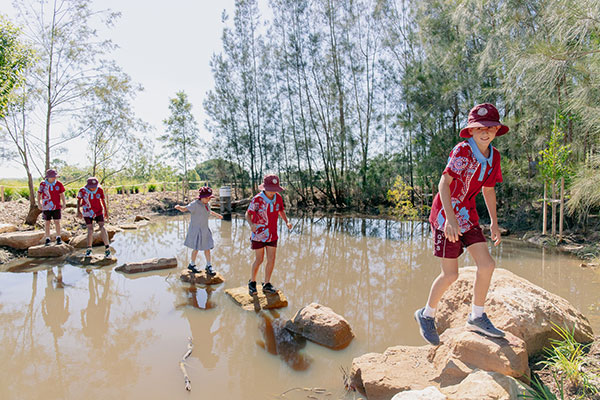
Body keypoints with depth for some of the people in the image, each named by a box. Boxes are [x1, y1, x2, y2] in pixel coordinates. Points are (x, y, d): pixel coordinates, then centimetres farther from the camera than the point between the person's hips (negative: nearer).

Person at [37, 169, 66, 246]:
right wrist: (39, 204, -3)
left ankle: (58, 238, 11)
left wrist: (64, 203, -6)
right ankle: (47, 239, 15)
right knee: (47, 223, 7)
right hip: (46, 207, 0)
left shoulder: (58, 184, -4)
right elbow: (39, 194, 4)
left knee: (57, 222, 1)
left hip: (56, 206, 0)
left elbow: (62, 194, 3)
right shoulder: (43, 184, -6)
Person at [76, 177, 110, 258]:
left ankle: (107, 249, -10)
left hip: (98, 212, 0)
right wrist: (78, 211, -5)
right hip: (87, 212, 0)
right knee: (90, 230, -2)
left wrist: (106, 211, 6)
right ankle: (89, 249, 16)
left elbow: (103, 200, 3)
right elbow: (79, 201, 3)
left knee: (102, 228, -13)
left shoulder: (100, 190, -11)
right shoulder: (82, 190, -12)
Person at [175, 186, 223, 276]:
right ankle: (192, 265, 24)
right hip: (196, 229, -7)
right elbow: (185, 209, -28)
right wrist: (179, 207, -50)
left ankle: (209, 266, 21)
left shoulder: (207, 205, 5)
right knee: (196, 248, 3)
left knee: (207, 248, 9)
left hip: (205, 230, 7)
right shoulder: (195, 204, -17)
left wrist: (217, 215, 42)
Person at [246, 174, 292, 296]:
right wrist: (251, 224, -31)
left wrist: (287, 222, -4)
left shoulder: (278, 197, -5)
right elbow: (248, 214, -11)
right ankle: (252, 282, 25)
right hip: (259, 233, -4)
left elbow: (281, 211, 12)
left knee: (271, 260, 4)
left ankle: (266, 285, 18)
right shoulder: (257, 199, -18)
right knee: (259, 260, 2)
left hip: (272, 234, 4)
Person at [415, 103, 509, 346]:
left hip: (468, 216, 7)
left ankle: (477, 317, 20)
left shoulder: (493, 156, 8)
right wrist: (451, 219, -34)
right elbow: (444, 183, -25)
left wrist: (494, 222, 18)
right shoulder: (462, 151, -16)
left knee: (487, 264, 1)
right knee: (450, 274, -3)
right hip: (446, 215, -7)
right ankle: (427, 315, 20)